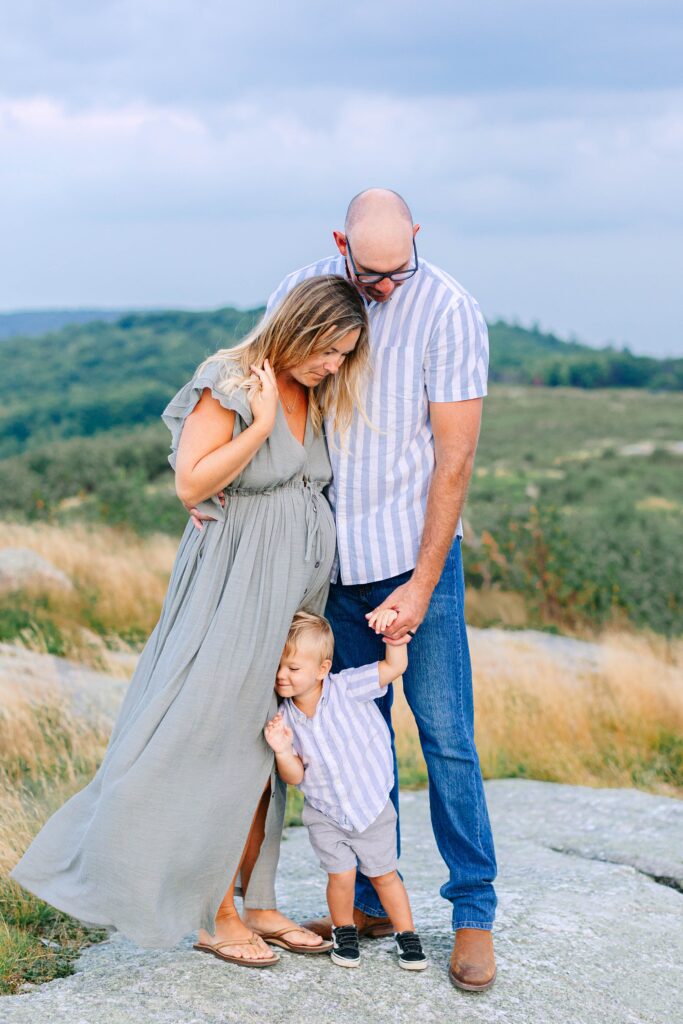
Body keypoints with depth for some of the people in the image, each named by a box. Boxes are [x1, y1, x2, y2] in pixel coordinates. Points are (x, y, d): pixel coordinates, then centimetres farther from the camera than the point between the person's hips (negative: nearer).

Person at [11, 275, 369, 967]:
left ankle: (254, 903, 22)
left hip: (297, 586, 8)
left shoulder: (315, 395, 10)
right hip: (237, 585, -7)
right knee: (220, 747, -2)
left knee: (269, 749, 11)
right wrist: (261, 423, -20)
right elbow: (191, 484, -18)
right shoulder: (231, 384, -13)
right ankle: (213, 917, 10)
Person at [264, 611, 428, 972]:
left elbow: (395, 665, -16)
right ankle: (344, 932, 20)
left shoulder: (347, 688, -18)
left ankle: (406, 934, 27)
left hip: (372, 806, -1)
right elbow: (294, 777, -9)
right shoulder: (285, 717, -10)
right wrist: (283, 752, -28)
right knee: (340, 874, -6)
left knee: (383, 874, 9)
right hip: (324, 815, 1)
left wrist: (391, 625, -30)